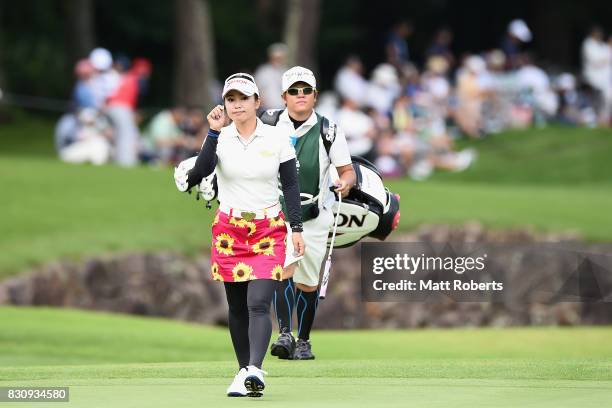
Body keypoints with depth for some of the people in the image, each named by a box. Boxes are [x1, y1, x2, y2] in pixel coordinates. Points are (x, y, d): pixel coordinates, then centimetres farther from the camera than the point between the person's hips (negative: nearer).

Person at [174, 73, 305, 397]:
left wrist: (296, 228, -3)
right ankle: (243, 371, 14)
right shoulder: (220, 138, 0)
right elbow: (202, 171, -18)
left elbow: (291, 186, 3)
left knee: (258, 303, -16)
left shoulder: (276, 139, 0)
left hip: (268, 231, -2)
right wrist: (214, 132, -21)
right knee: (237, 307, 7)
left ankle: (255, 370, -29)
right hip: (229, 231, 2)